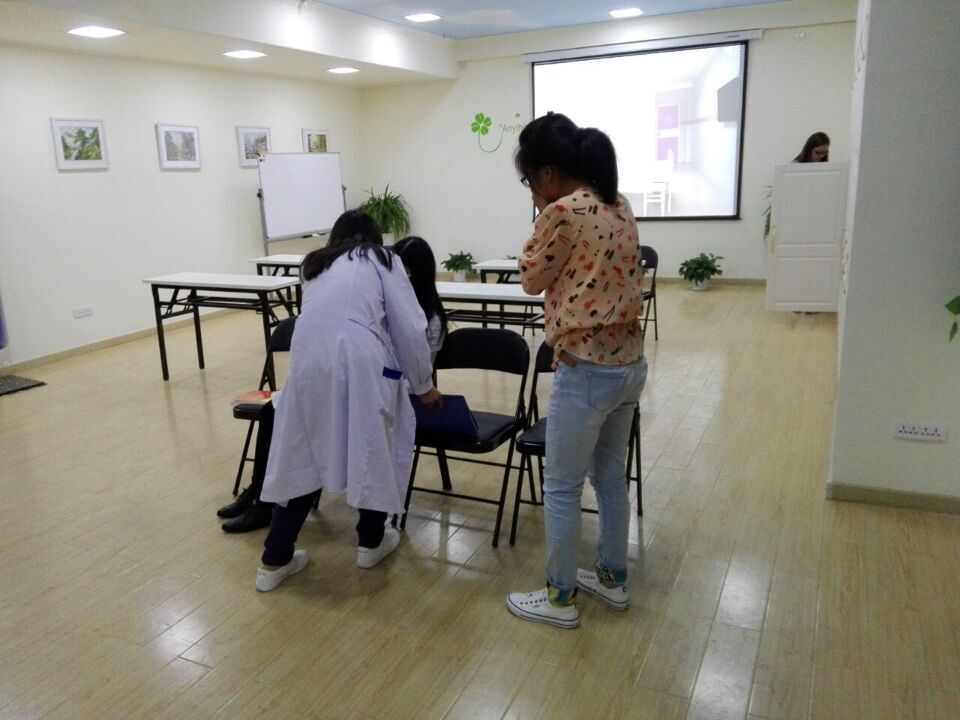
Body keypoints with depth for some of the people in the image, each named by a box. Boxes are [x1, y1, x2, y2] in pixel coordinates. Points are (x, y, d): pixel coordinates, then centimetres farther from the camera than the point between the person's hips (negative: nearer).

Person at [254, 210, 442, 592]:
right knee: (373, 448, 16)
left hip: (308, 360, 4)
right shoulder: (381, 259, 16)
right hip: (359, 362, -4)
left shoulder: (315, 265, 29)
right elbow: (409, 329, 10)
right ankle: (371, 541, 30)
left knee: (303, 455, 14)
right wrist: (424, 385, 20)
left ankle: (275, 560, 20)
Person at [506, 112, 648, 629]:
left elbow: (531, 279, -5)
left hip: (586, 370, -9)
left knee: (561, 489, 7)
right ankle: (612, 579, 37)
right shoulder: (619, 206, 8)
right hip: (630, 363, 9)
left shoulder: (562, 212, -17)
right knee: (611, 477, 21)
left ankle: (560, 599, 23)